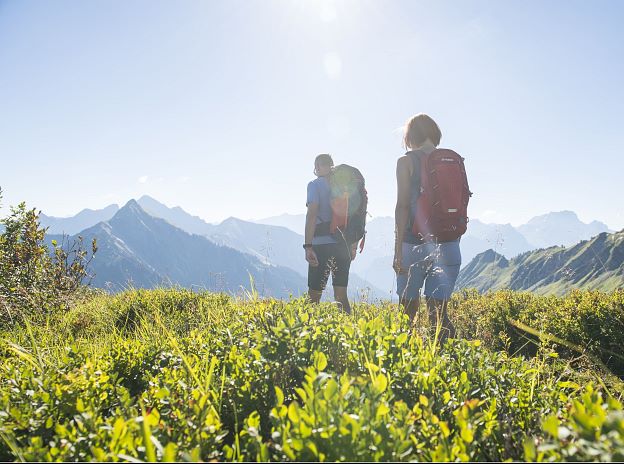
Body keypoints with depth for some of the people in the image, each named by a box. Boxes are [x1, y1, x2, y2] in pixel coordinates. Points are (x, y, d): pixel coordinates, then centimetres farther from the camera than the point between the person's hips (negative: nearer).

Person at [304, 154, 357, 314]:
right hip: (343, 245, 5)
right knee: (341, 295, 9)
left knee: (314, 296, 3)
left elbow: (312, 215, -13)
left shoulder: (315, 185, -2)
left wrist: (308, 246, -16)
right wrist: (353, 246, 21)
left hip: (322, 245, -5)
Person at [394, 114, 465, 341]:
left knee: (407, 312, 8)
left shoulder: (406, 161, -2)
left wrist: (398, 250, -8)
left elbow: (402, 206, -9)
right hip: (448, 244, 4)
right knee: (438, 312, 7)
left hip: (415, 243, -3)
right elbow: (462, 203, 12)